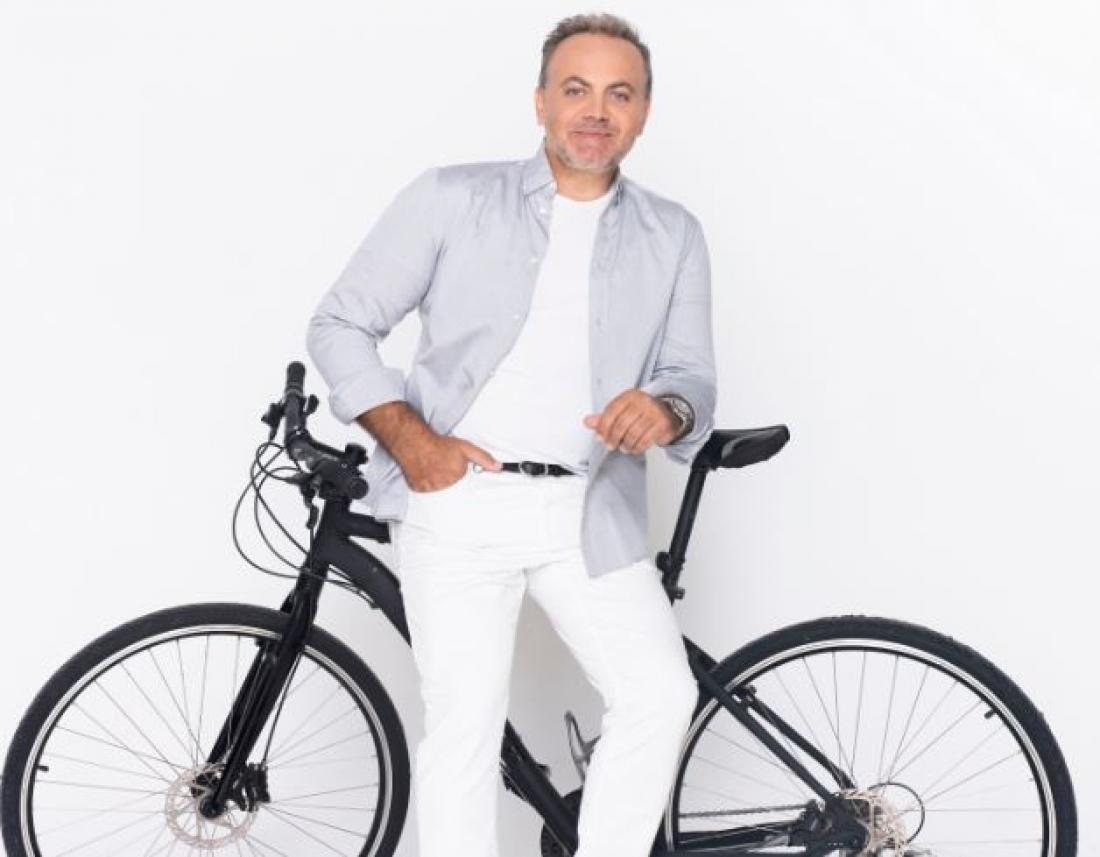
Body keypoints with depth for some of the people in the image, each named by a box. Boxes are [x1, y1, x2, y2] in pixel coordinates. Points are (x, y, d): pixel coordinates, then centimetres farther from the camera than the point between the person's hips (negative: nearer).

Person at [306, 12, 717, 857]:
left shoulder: (673, 235, 10)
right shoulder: (452, 199, 2)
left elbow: (693, 377, 6)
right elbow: (341, 326, 4)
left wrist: (667, 411, -18)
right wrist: (407, 438, -10)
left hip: (590, 515, 2)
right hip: (458, 504, -2)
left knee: (660, 696, -12)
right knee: (466, 724, -5)